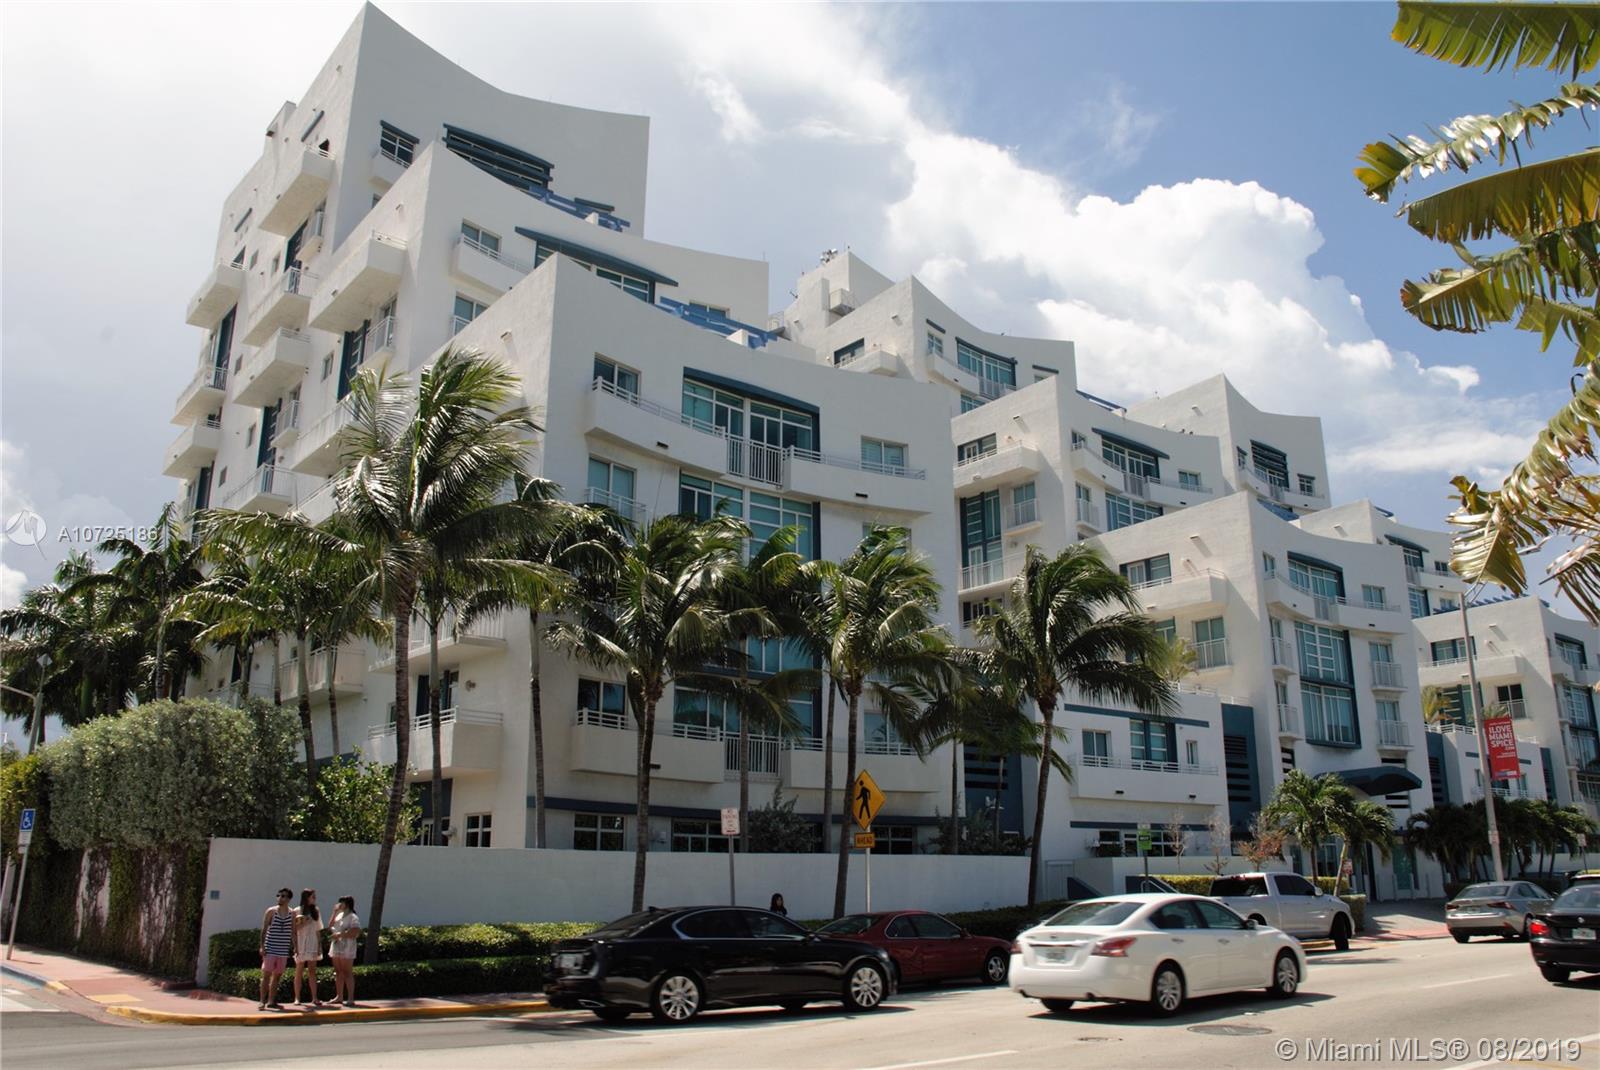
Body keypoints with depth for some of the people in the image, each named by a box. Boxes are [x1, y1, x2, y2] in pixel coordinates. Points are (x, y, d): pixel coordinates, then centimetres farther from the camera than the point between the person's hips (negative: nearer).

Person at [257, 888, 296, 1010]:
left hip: (284, 950, 3)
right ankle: (262, 1001, 0)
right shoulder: (271, 911, -1)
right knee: (266, 974, -6)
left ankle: (271, 1001, 13)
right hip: (270, 949, -3)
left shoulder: (292, 914, 7)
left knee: (277, 976, 6)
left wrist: (295, 947, 4)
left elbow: (293, 932, 10)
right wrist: (262, 946, -9)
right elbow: (264, 929, -2)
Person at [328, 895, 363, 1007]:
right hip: (336, 948, 8)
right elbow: (330, 927, 13)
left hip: (347, 949, -8)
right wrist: (334, 913, 7)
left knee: (347, 973, -7)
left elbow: (355, 933, -18)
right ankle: (339, 997, 18)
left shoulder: (353, 918, -9)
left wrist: (339, 934, -20)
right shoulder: (339, 915, 16)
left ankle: (351, 998, -4)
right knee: (338, 973, 11)